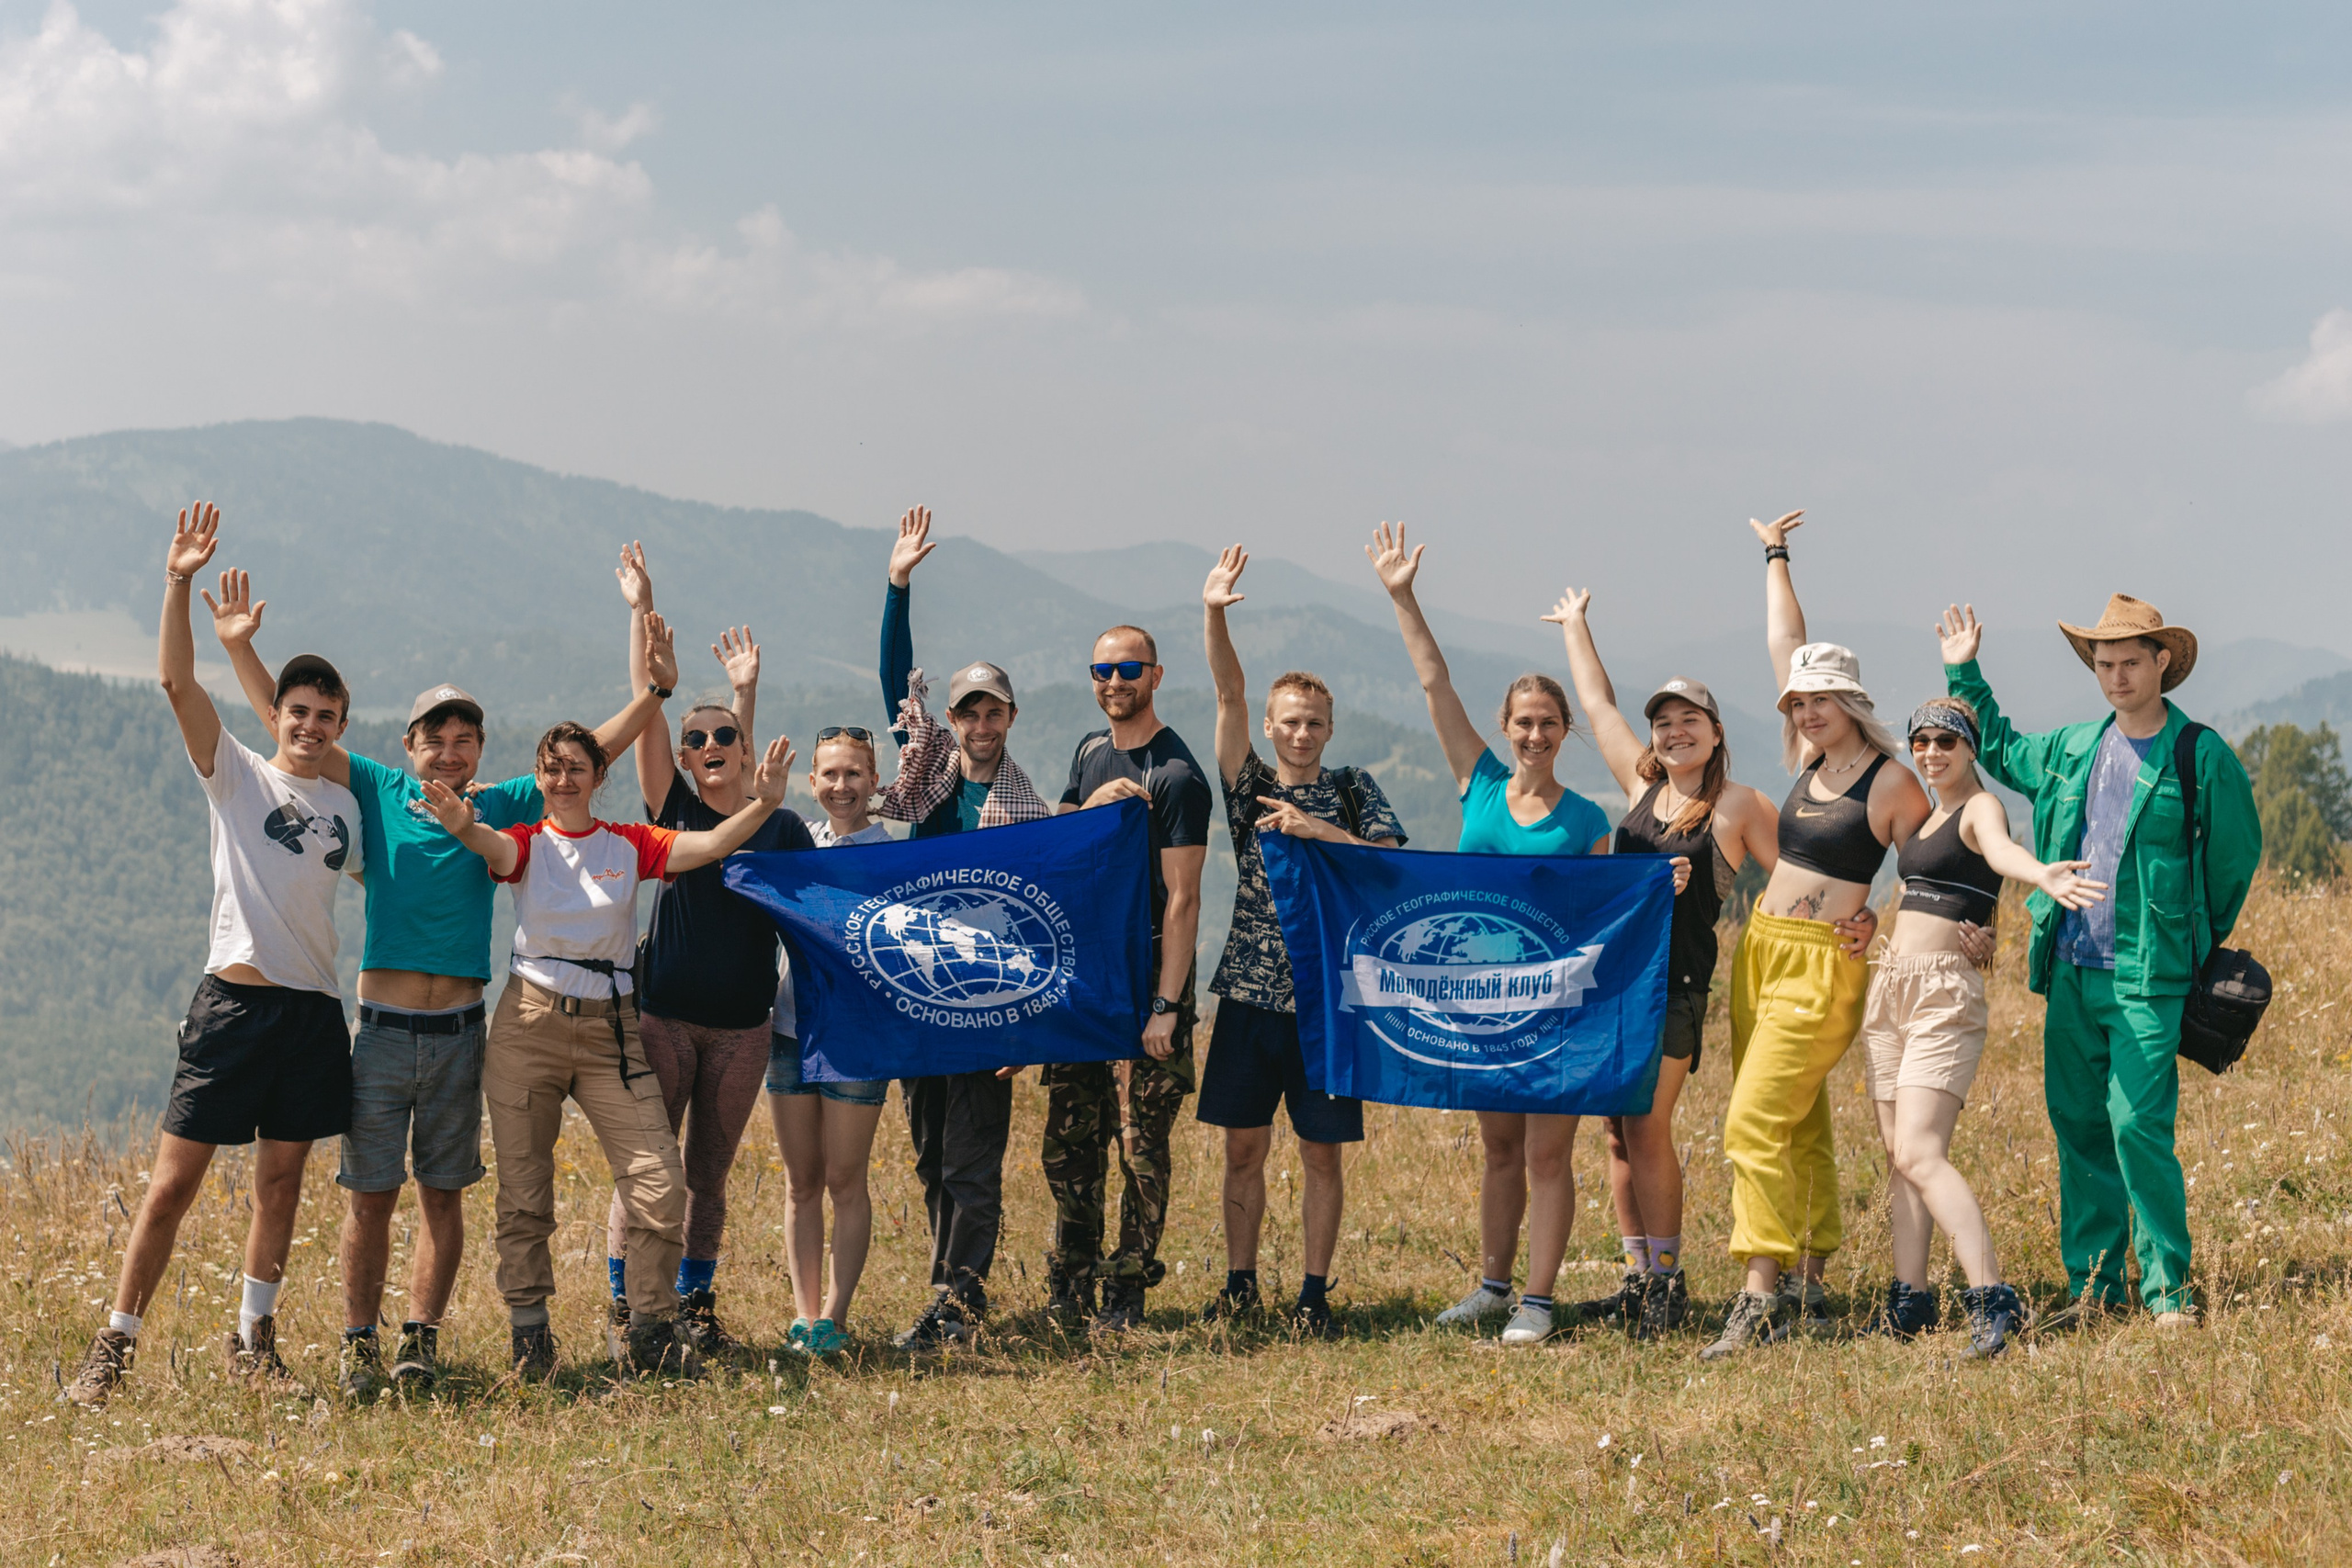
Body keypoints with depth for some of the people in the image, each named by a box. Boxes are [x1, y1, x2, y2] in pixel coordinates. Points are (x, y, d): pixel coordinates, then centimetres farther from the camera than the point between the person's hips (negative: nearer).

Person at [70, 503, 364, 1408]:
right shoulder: (235, 775, 2)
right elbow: (178, 685, -12)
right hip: (233, 1002, -4)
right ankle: (115, 1345, 3)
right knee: (174, 1183, -4)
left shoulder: (346, 805, 13)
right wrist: (179, 586, -21)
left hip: (313, 1011, 4)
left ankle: (253, 1342, 21)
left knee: (281, 1181, 9)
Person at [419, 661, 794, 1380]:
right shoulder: (527, 843, 3)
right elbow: (495, 847, -21)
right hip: (529, 1020, -1)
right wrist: (463, 825, -45)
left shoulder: (629, 845, 8)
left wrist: (762, 805, -26)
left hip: (610, 1025, 1)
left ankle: (649, 1330, 5)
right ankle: (529, 1332, 12)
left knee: (659, 1181, -7)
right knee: (523, 1185, 2)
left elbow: (709, 845, -6)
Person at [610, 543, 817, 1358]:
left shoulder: (782, 827, 6)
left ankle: (695, 1306, 19)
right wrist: (642, 612, -12)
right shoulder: (673, 810, 1)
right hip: (664, 1013, -2)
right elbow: (647, 709, -6)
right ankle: (626, 1310, 4)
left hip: (742, 1022, 2)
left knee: (709, 1172, 10)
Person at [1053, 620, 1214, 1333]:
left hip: (1149, 972, -6)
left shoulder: (1176, 775, -10)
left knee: (1144, 1141, -2)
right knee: (1070, 1136, 7)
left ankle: (1128, 1290, 4)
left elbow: (1182, 899, -14)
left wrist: (1166, 1004, -19)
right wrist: (1091, 807, -10)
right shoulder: (1090, 754, 12)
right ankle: (1070, 1277, 17)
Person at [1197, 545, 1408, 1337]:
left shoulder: (1352, 790, 5)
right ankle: (1240, 1284, 13)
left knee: (1321, 1152, 2)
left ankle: (1313, 1293, 8)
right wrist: (1213, 617, -18)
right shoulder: (1251, 787, 6)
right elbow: (1229, 696, -6)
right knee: (1243, 1146, 4)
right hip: (1250, 994, 1)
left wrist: (1318, 830, -17)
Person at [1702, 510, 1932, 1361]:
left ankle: (1761, 1297, -18)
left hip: (1824, 966, -7)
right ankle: (1808, 1288, 15)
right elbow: (1784, 646, 18)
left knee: (1756, 1124, -16)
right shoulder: (1810, 759, 9)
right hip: (1761, 949, 7)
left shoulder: (1892, 782, -9)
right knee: (1798, 1130, 10)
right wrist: (1775, 556, 24)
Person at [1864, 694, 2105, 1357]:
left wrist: (2042, 875, -53)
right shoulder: (1926, 815, 17)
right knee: (1898, 1155, 6)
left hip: (1946, 994, -8)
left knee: (1920, 1153, -19)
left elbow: (2001, 850, -33)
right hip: (1889, 986, 8)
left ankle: (1992, 1298, -23)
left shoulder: (1981, 806, -8)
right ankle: (1910, 1299, 10)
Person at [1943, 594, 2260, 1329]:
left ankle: (2168, 1291, -5)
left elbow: (2235, 854, 7)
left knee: (2138, 1126, -13)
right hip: (2070, 971, 6)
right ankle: (2093, 1288, 16)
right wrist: (1963, 674, 25)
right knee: (2077, 1126, 7)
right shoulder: (2071, 749, 11)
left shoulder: (2204, 758, -4)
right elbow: (2000, 751, 32)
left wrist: (2197, 940, 17)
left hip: (2147, 978, -5)